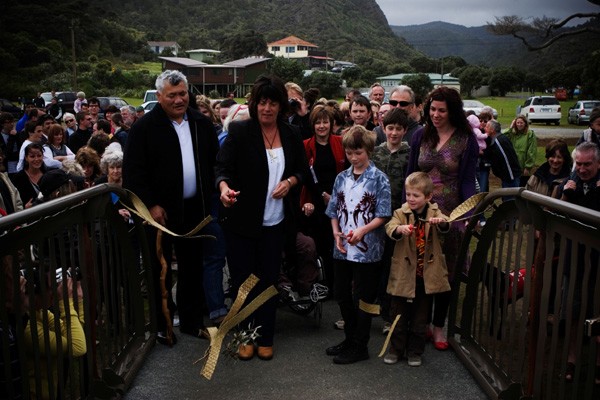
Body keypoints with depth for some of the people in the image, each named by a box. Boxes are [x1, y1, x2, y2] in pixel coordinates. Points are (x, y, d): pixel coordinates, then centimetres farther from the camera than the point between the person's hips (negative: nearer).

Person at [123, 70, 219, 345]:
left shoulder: (202, 124, 7)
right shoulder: (145, 127, -8)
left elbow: (214, 162, 13)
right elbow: (133, 170, -12)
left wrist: (210, 197, 5)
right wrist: (150, 205, -17)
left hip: (194, 208, 5)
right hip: (160, 211, -4)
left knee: (192, 267, 14)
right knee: (161, 270, 8)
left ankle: (191, 320, 28)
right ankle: (161, 325, 22)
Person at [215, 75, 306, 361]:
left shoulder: (291, 135, 4)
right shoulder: (239, 131, -7)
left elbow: (302, 170, 13)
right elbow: (223, 167, -13)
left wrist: (290, 181, -8)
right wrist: (224, 186, -35)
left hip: (275, 223, 3)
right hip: (241, 220, -3)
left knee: (269, 281, 11)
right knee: (243, 281, 6)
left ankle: (265, 338, 26)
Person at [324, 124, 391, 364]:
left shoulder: (379, 179, -7)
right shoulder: (341, 178, 8)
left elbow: (383, 215, -9)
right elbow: (334, 210, 11)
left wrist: (362, 230, -21)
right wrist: (336, 232, -4)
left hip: (367, 249, -5)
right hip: (343, 248, 6)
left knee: (363, 298, 6)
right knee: (341, 295, 15)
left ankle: (359, 347, 19)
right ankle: (350, 338, 33)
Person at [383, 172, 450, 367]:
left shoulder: (434, 212, -1)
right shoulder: (401, 213, -5)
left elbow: (445, 226, -20)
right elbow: (390, 227, -22)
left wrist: (441, 222, -44)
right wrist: (399, 229, -45)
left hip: (426, 276, 1)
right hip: (403, 275, -1)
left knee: (420, 318, 14)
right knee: (399, 316, 11)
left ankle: (415, 352, 28)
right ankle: (396, 349, 27)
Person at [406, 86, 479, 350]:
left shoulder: (466, 141, -2)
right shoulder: (420, 137, 6)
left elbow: (467, 181, -4)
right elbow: (410, 175, 7)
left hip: (450, 215, -2)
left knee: (445, 272, 9)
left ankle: (438, 326, 25)